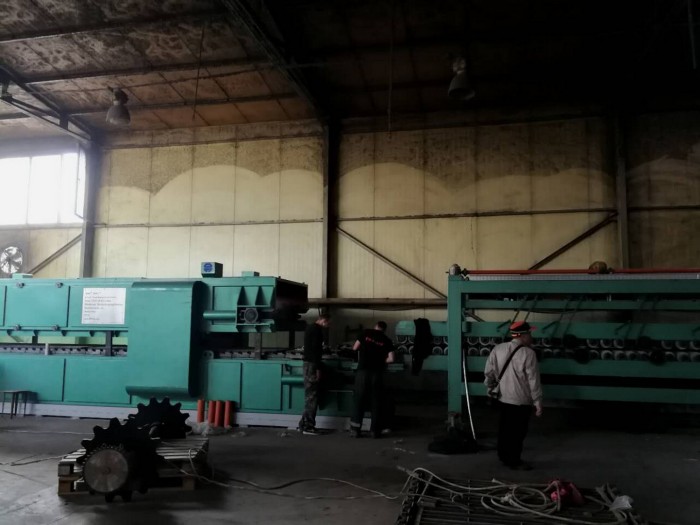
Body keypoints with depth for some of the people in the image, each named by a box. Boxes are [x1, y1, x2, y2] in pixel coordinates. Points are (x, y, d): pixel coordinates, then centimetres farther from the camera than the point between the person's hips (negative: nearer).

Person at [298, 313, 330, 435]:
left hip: (307, 363, 10)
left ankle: (304, 424, 16)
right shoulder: (317, 329, -13)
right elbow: (315, 350, -19)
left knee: (309, 395, 13)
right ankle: (308, 426, -4)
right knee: (312, 396, -6)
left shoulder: (309, 328, 18)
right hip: (312, 364, -10)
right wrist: (318, 368, -19)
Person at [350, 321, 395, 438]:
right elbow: (391, 359, 0)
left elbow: (355, 348, 7)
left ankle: (355, 429, 4)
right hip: (377, 373, 0)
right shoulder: (386, 340, 7)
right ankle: (375, 430, 11)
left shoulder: (366, 333, 7)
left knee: (359, 400, 5)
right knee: (376, 401, 9)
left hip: (363, 371, 0)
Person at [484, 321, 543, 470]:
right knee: (518, 431, 7)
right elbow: (533, 380, -15)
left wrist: (490, 388, 24)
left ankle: (504, 456, 31)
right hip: (521, 400, -6)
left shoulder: (498, 349, 0)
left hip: (503, 398, 6)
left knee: (505, 428, 18)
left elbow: (489, 372, 7)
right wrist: (538, 402, -8)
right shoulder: (528, 353, -17)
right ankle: (514, 461, 17)